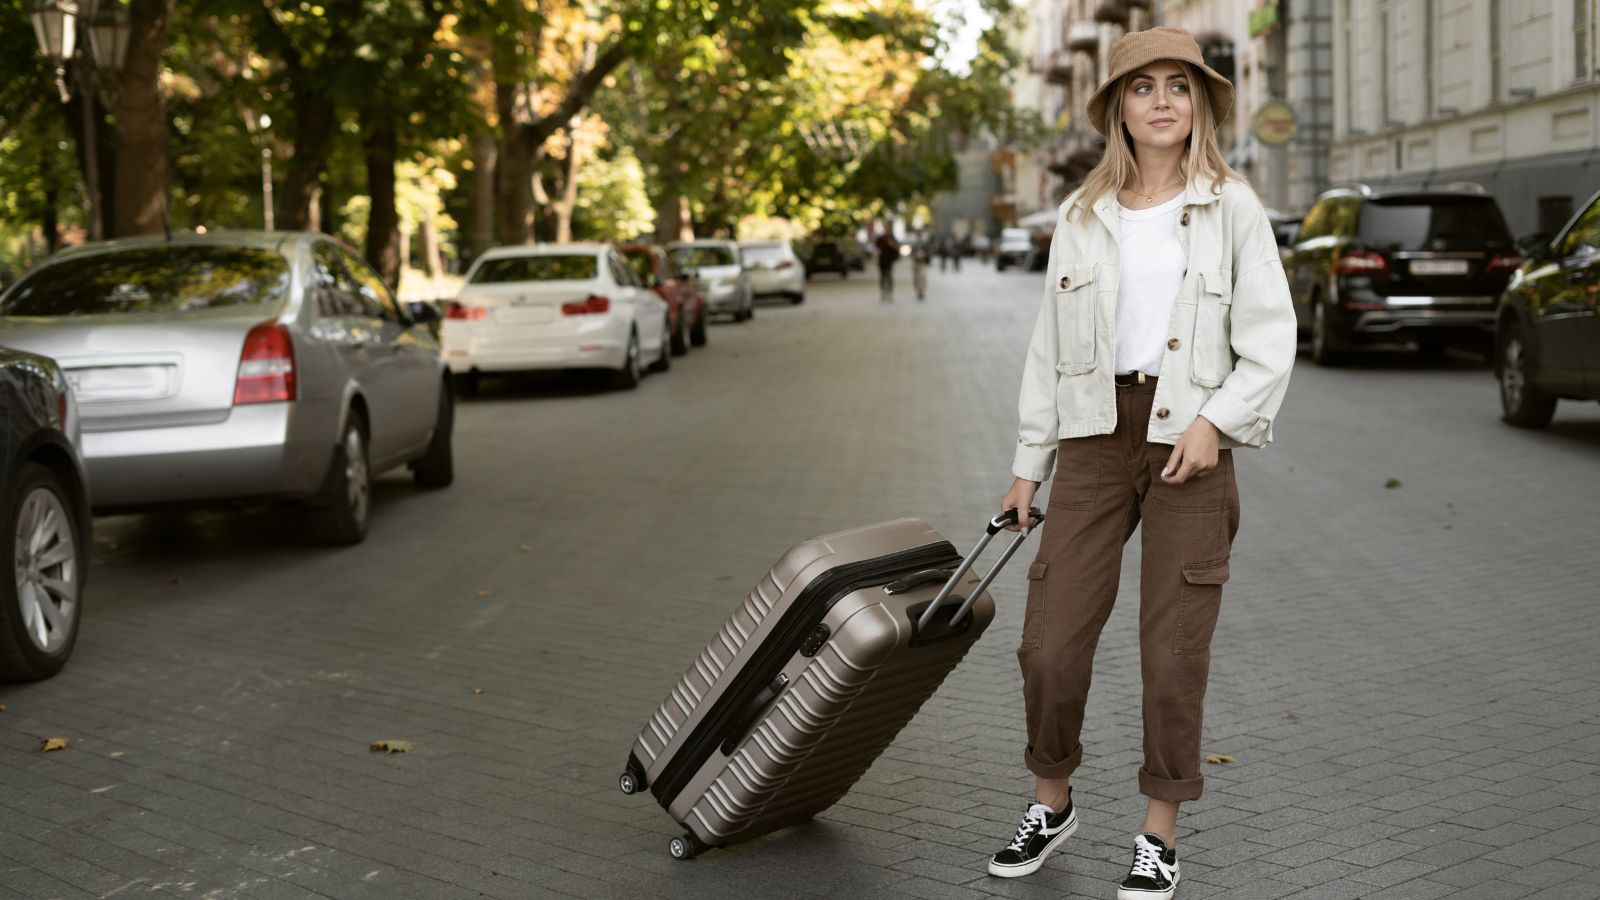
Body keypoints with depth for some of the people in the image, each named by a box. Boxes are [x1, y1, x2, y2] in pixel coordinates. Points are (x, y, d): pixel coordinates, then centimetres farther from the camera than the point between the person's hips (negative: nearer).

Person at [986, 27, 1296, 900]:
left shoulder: (1232, 208, 2)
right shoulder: (1082, 215, 9)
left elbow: (1270, 340, 0)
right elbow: (1049, 345, 12)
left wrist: (1216, 420, -14)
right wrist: (1030, 461, 11)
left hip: (1190, 440, -2)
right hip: (1096, 434, 2)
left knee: (1174, 648, 1)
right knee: (1050, 639, 0)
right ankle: (1051, 803, 23)